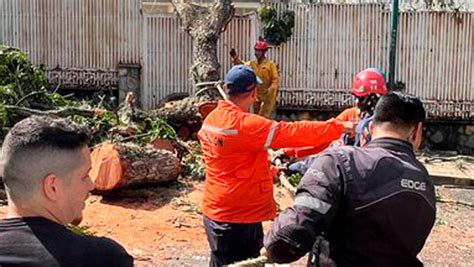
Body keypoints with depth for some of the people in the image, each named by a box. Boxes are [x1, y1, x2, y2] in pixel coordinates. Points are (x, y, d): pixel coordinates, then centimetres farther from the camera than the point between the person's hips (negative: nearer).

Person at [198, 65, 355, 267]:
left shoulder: (210, 120, 4)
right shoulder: (245, 124, -23)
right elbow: (291, 133, -22)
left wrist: (266, 169, 18)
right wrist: (339, 127, -13)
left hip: (215, 211, 9)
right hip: (239, 216, -9)